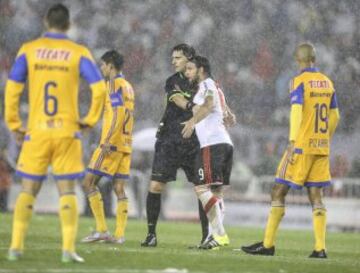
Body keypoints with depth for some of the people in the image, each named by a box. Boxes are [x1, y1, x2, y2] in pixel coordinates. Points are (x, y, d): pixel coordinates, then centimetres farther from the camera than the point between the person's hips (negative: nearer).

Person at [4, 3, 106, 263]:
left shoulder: (29, 50, 3)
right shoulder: (79, 53, 1)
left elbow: (12, 88, -1)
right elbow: (99, 88, -7)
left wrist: (14, 125, 6)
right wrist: (90, 120, 4)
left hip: (36, 132, 1)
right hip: (67, 132, -1)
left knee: (28, 190, 9)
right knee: (67, 191, 3)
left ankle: (16, 246, 3)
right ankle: (69, 248, -7)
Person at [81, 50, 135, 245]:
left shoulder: (115, 84, -8)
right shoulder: (127, 86, 19)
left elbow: (118, 114, -18)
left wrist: (107, 141, -22)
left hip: (113, 143, -9)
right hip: (125, 145, 9)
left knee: (89, 182, -5)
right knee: (119, 188, 6)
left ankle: (101, 230, -11)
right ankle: (119, 234, 1)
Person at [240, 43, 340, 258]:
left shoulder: (299, 81, -7)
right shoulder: (328, 83, 11)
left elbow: (296, 112, -17)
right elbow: (335, 117, 16)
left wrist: (292, 143, -19)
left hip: (303, 145, -6)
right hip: (322, 147, 6)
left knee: (279, 192, 1)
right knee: (316, 196, 7)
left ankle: (268, 244, 1)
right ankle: (320, 248, -1)